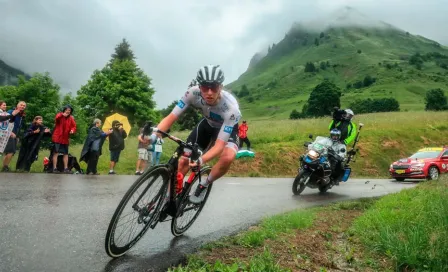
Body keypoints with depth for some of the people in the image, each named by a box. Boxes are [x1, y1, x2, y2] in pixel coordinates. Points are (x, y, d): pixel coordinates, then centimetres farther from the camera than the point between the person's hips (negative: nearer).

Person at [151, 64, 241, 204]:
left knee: (228, 157, -33)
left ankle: (204, 185, -5)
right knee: (183, 160, -7)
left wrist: (201, 160, -59)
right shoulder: (193, 93, -32)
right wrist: (152, 135, -46)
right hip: (207, 124, 3)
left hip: (227, 128, -3)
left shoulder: (231, 108, -40)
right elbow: (171, 117, -28)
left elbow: (219, 145, -41)